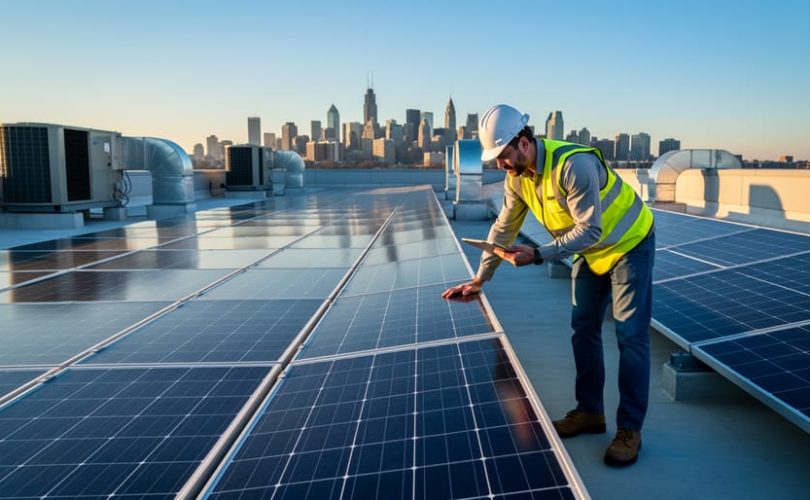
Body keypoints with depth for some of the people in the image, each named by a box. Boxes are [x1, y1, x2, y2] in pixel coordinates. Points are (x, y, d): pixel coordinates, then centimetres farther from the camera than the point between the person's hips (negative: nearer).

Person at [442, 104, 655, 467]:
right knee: (584, 329, 9)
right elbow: (504, 228, 1)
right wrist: (480, 279, 0)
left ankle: (629, 429, 3)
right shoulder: (516, 177, -9)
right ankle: (590, 412, 22)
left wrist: (538, 255, -38)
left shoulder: (573, 165, -34)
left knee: (630, 336, -6)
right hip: (590, 251, 8)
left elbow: (589, 231, -33)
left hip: (628, 243, -7)